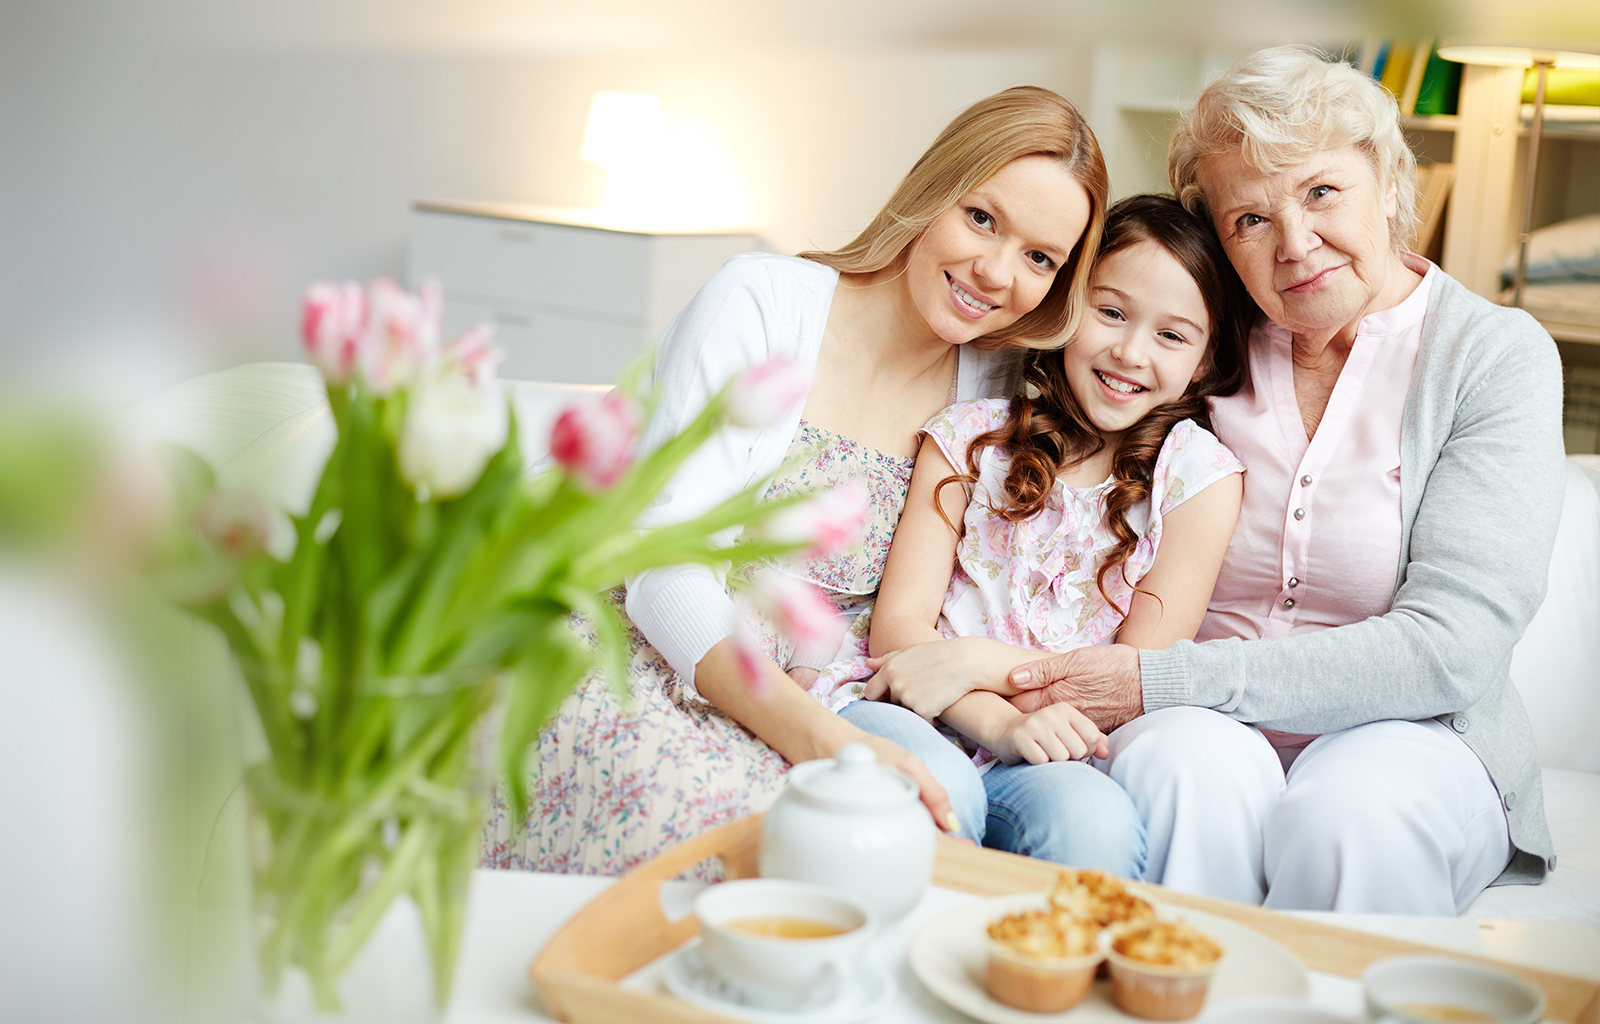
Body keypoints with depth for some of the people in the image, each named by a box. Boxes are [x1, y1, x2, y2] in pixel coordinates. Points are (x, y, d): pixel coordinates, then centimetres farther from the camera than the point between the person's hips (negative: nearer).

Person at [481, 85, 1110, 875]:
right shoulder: (763, 302, -9)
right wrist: (818, 737, -32)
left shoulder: (995, 388, 6)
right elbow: (664, 569, -17)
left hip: (799, 711, 5)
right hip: (636, 670, -4)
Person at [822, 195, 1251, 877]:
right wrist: (1001, 723, -20)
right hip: (925, 725, 1)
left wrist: (974, 660, -13)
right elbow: (899, 623, 0)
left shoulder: (1196, 474, 5)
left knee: (1095, 820, -35)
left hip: (1054, 756, 0)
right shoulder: (970, 435, 9)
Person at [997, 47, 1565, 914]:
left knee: (1349, 813, -34)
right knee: (1190, 767, -32)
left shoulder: (1496, 355, -4)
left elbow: (1446, 651, -14)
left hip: (1409, 735, -1)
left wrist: (1161, 679, -20)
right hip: (1202, 723, 2)